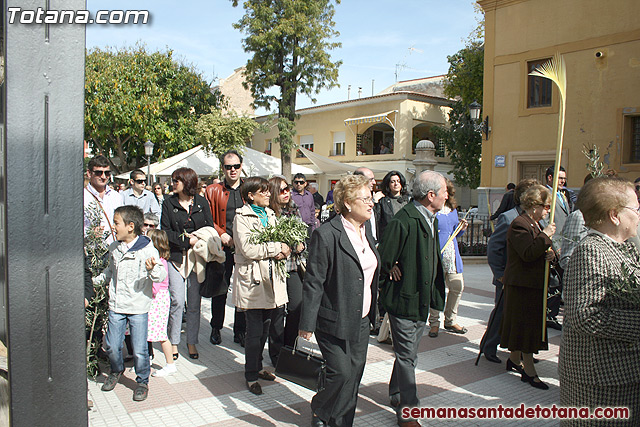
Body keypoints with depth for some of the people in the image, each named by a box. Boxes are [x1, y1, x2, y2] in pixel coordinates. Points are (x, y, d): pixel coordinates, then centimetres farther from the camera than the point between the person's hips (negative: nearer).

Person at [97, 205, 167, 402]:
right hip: (116, 306, 5)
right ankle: (116, 370, 40)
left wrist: (152, 269, -33)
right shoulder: (114, 248, 8)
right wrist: (94, 280, 21)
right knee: (112, 346, 10)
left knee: (139, 350, -1)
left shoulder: (147, 249, -12)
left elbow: (161, 275, -15)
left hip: (138, 308, -5)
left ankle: (142, 381, 21)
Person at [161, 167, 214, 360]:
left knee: (194, 302, 4)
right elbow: (165, 231, -1)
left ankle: (192, 342, 17)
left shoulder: (201, 202, 6)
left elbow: (210, 228, 6)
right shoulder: (168, 203, 5)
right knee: (177, 300, -5)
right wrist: (186, 240, -13)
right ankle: (173, 342, 12)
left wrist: (197, 238, -13)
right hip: (175, 256, 0)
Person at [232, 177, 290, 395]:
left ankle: (258, 367, 32)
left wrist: (282, 252, -7)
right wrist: (277, 248, -15)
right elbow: (248, 249, -20)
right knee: (254, 332, -1)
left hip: (270, 279, 7)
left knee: (265, 328, 16)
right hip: (252, 281, -7)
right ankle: (251, 376, 13)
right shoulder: (242, 217, -9)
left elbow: (279, 240, 16)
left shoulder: (270, 215, 14)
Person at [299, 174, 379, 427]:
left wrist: (372, 312, 18)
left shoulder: (366, 231, 7)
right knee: (342, 373, -4)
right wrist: (307, 324, -15)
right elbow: (313, 283, -16)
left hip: (361, 321, 7)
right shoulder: (326, 235, -18)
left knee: (355, 374, 13)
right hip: (335, 321, -7)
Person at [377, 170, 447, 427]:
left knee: (408, 354, 21)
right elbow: (382, 259, -21)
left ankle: (396, 396, 39)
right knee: (407, 357, 3)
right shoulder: (404, 222, -24)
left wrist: (433, 296, 10)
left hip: (422, 301, 9)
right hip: (404, 301, -9)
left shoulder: (430, 219, 7)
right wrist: (386, 288, -10)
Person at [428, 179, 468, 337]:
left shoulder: (453, 209, 14)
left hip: (452, 253, 6)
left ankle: (450, 321, 23)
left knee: (457, 286, 6)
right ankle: (434, 323, 17)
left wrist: (461, 229, 3)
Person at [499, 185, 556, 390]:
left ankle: (514, 360, 31)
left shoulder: (535, 224, 16)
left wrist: (548, 254, 2)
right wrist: (545, 236, -23)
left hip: (533, 283, 10)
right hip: (522, 285, -10)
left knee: (527, 325, 17)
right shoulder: (519, 225, -17)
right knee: (526, 326, -5)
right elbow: (528, 254, -26)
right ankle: (529, 371, 2)